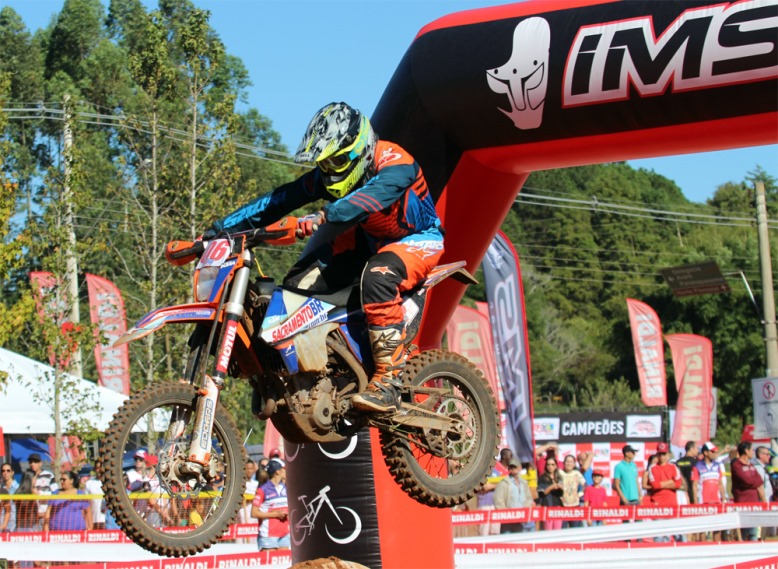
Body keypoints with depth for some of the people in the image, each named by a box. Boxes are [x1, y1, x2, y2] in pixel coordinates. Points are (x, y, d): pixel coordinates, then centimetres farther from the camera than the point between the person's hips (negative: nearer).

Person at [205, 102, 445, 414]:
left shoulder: (395, 163, -29)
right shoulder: (325, 176, -8)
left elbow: (370, 196, -50)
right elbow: (278, 199, -11)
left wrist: (321, 218, -66)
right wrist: (220, 228, -20)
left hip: (419, 239, -7)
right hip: (369, 238, 7)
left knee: (377, 277, -40)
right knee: (299, 282, -11)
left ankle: (388, 382, -38)